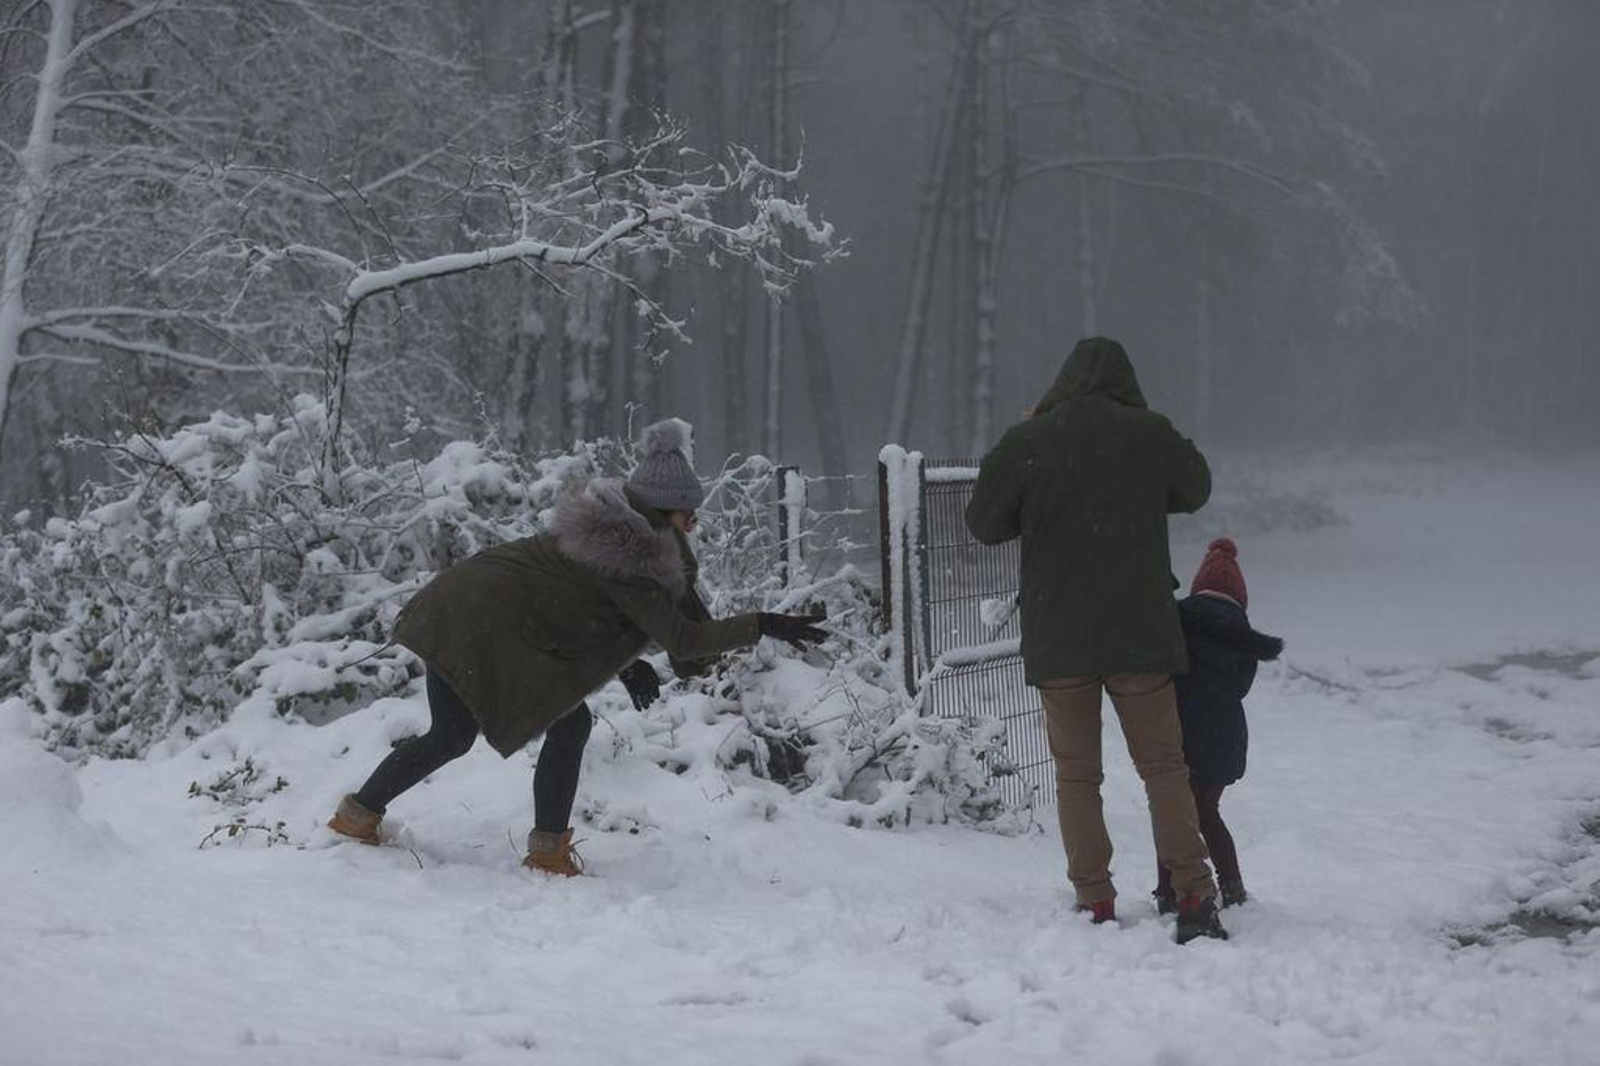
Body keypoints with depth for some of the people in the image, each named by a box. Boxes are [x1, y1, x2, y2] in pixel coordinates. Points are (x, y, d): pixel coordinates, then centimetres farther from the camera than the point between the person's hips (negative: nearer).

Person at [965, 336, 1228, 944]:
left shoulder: (1026, 443, -7)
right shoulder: (1150, 435, -3)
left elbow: (984, 524, 2)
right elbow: (1195, 490, 16)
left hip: (1057, 639, 0)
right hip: (1141, 634, 0)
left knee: (1076, 773, 9)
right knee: (1163, 764, 7)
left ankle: (1094, 901, 7)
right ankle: (1194, 896, 0)